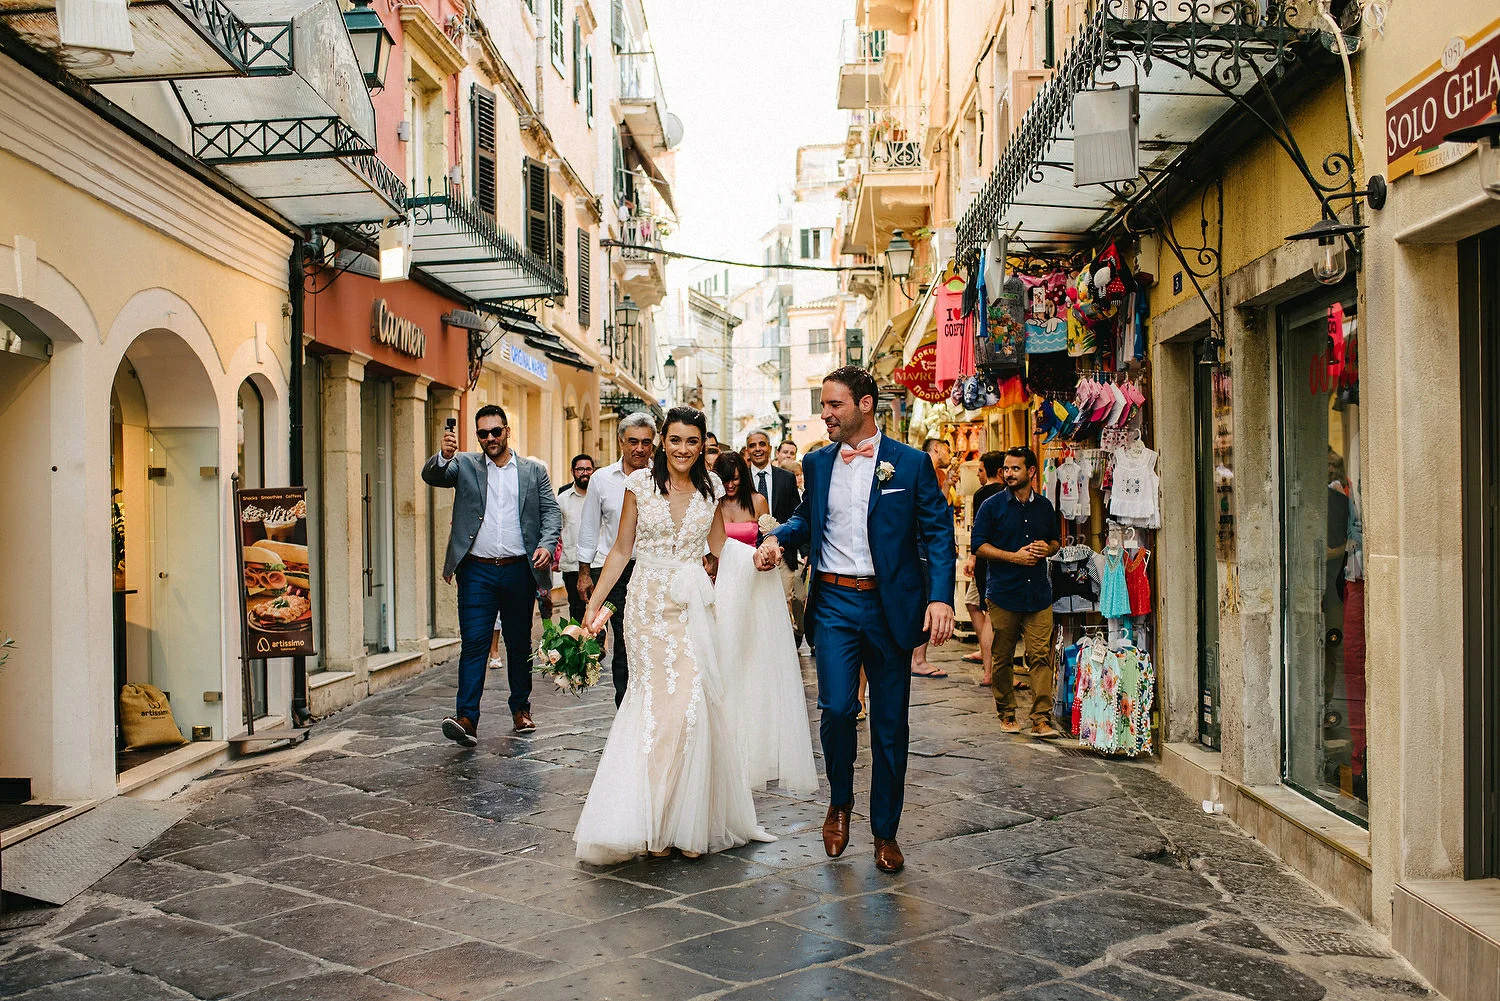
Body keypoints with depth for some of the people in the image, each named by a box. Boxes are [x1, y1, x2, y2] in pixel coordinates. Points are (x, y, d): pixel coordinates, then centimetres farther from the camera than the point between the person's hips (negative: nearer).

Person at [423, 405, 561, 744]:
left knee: (520, 643, 12)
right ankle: (466, 718, -10)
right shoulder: (464, 465, 7)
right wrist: (444, 456, -31)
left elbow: (551, 511, 7)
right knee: (474, 643, -8)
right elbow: (432, 475, -9)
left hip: (519, 570, 2)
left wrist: (547, 544, -11)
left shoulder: (533, 471, 10)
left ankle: (521, 709, 25)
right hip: (477, 571, -1)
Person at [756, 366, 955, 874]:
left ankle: (885, 831, 22)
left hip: (889, 605, -1)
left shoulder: (911, 463, -1)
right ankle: (840, 799, 18)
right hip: (834, 603, 2)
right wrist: (778, 538, 0)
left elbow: (938, 533, -3)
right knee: (837, 707, -12)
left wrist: (941, 597, -16)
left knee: (891, 721, 7)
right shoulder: (818, 462, 9)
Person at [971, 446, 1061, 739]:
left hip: (1038, 593, 2)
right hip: (1003, 594, -2)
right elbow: (978, 544, -3)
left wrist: (1048, 548, 1)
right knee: (1002, 657, 4)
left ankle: (1041, 719, -5)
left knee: (1040, 656, -6)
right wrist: (1015, 556, -12)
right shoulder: (992, 506, 2)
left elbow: (1055, 539, 25)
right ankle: (1007, 714, 18)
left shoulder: (1044, 506, 13)